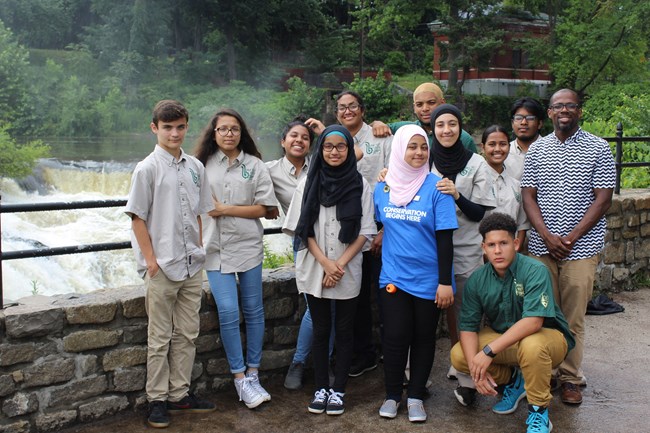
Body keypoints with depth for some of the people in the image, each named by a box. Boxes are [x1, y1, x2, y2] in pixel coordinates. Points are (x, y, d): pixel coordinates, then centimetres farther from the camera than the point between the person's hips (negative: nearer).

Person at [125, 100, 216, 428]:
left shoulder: (195, 167, 8)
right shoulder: (148, 168, -7)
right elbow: (138, 217, -8)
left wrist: (199, 250, 9)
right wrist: (151, 260, -12)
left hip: (192, 266, 5)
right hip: (161, 267, -5)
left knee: (187, 335, 13)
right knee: (160, 338, 5)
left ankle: (180, 394, 25)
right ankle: (158, 399, 17)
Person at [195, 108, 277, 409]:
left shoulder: (255, 165, 4)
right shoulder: (203, 164, 6)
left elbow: (262, 208, -1)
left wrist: (226, 209, -9)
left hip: (248, 246, 1)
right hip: (215, 248, -1)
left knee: (254, 312, 5)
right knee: (228, 312, -8)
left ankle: (252, 372, 19)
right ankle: (240, 378, 3)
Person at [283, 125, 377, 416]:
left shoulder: (360, 185, 1)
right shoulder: (308, 183, 3)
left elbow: (365, 231, -1)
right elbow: (302, 228, -1)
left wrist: (340, 264, -11)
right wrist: (325, 263, -11)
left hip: (348, 271, 0)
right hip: (314, 270, 1)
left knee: (344, 331, 5)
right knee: (320, 330, 8)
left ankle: (338, 390, 15)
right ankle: (320, 388, 18)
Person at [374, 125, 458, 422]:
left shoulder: (435, 187, -10)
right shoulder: (382, 187, 1)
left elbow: (444, 238, -11)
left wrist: (445, 282, -13)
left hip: (428, 279, -2)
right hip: (394, 276, 2)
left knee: (423, 338, 9)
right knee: (395, 337, 2)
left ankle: (416, 397, 23)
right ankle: (392, 395, 20)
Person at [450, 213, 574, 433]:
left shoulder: (535, 271, -24)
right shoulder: (477, 280, -8)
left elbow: (533, 321, -34)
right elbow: (468, 327, -9)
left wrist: (489, 351, -37)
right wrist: (476, 369, -26)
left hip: (547, 335, -5)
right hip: (502, 337, 5)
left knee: (532, 345, -40)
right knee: (458, 355, -15)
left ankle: (539, 411, -15)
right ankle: (513, 380, 12)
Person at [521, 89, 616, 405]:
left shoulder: (598, 148, 1)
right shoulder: (537, 149, 9)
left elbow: (602, 200, -3)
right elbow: (528, 197, 5)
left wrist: (570, 238, -11)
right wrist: (547, 237, -9)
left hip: (581, 246, -2)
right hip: (541, 246, 2)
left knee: (573, 317, 2)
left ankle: (570, 378, 15)